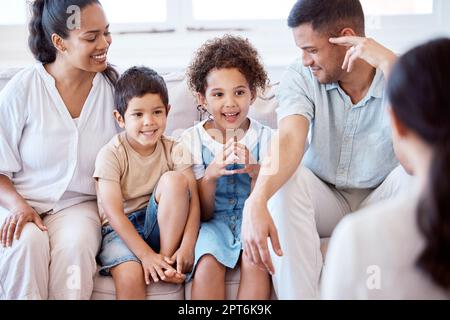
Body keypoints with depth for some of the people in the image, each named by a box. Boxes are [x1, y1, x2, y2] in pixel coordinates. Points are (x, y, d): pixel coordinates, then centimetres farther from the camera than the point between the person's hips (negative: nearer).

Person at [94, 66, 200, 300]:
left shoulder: (173, 150, -2)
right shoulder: (111, 155, -11)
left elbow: (193, 200, -10)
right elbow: (114, 213, -17)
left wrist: (187, 246, -25)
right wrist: (146, 255, -25)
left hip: (161, 226, 4)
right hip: (121, 229, -3)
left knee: (174, 179, -23)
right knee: (130, 276, -34)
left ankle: (167, 258, -17)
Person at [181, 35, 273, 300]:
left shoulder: (264, 137, -2)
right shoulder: (192, 140, -3)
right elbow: (203, 213, -3)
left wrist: (255, 172, -26)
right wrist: (210, 175, -24)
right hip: (212, 222, 0)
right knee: (209, 263, -32)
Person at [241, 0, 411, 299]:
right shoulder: (300, 78, -11)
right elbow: (290, 141, -28)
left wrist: (388, 62, -35)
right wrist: (256, 202, -47)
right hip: (324, 204, 1)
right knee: (285, 179, -30)